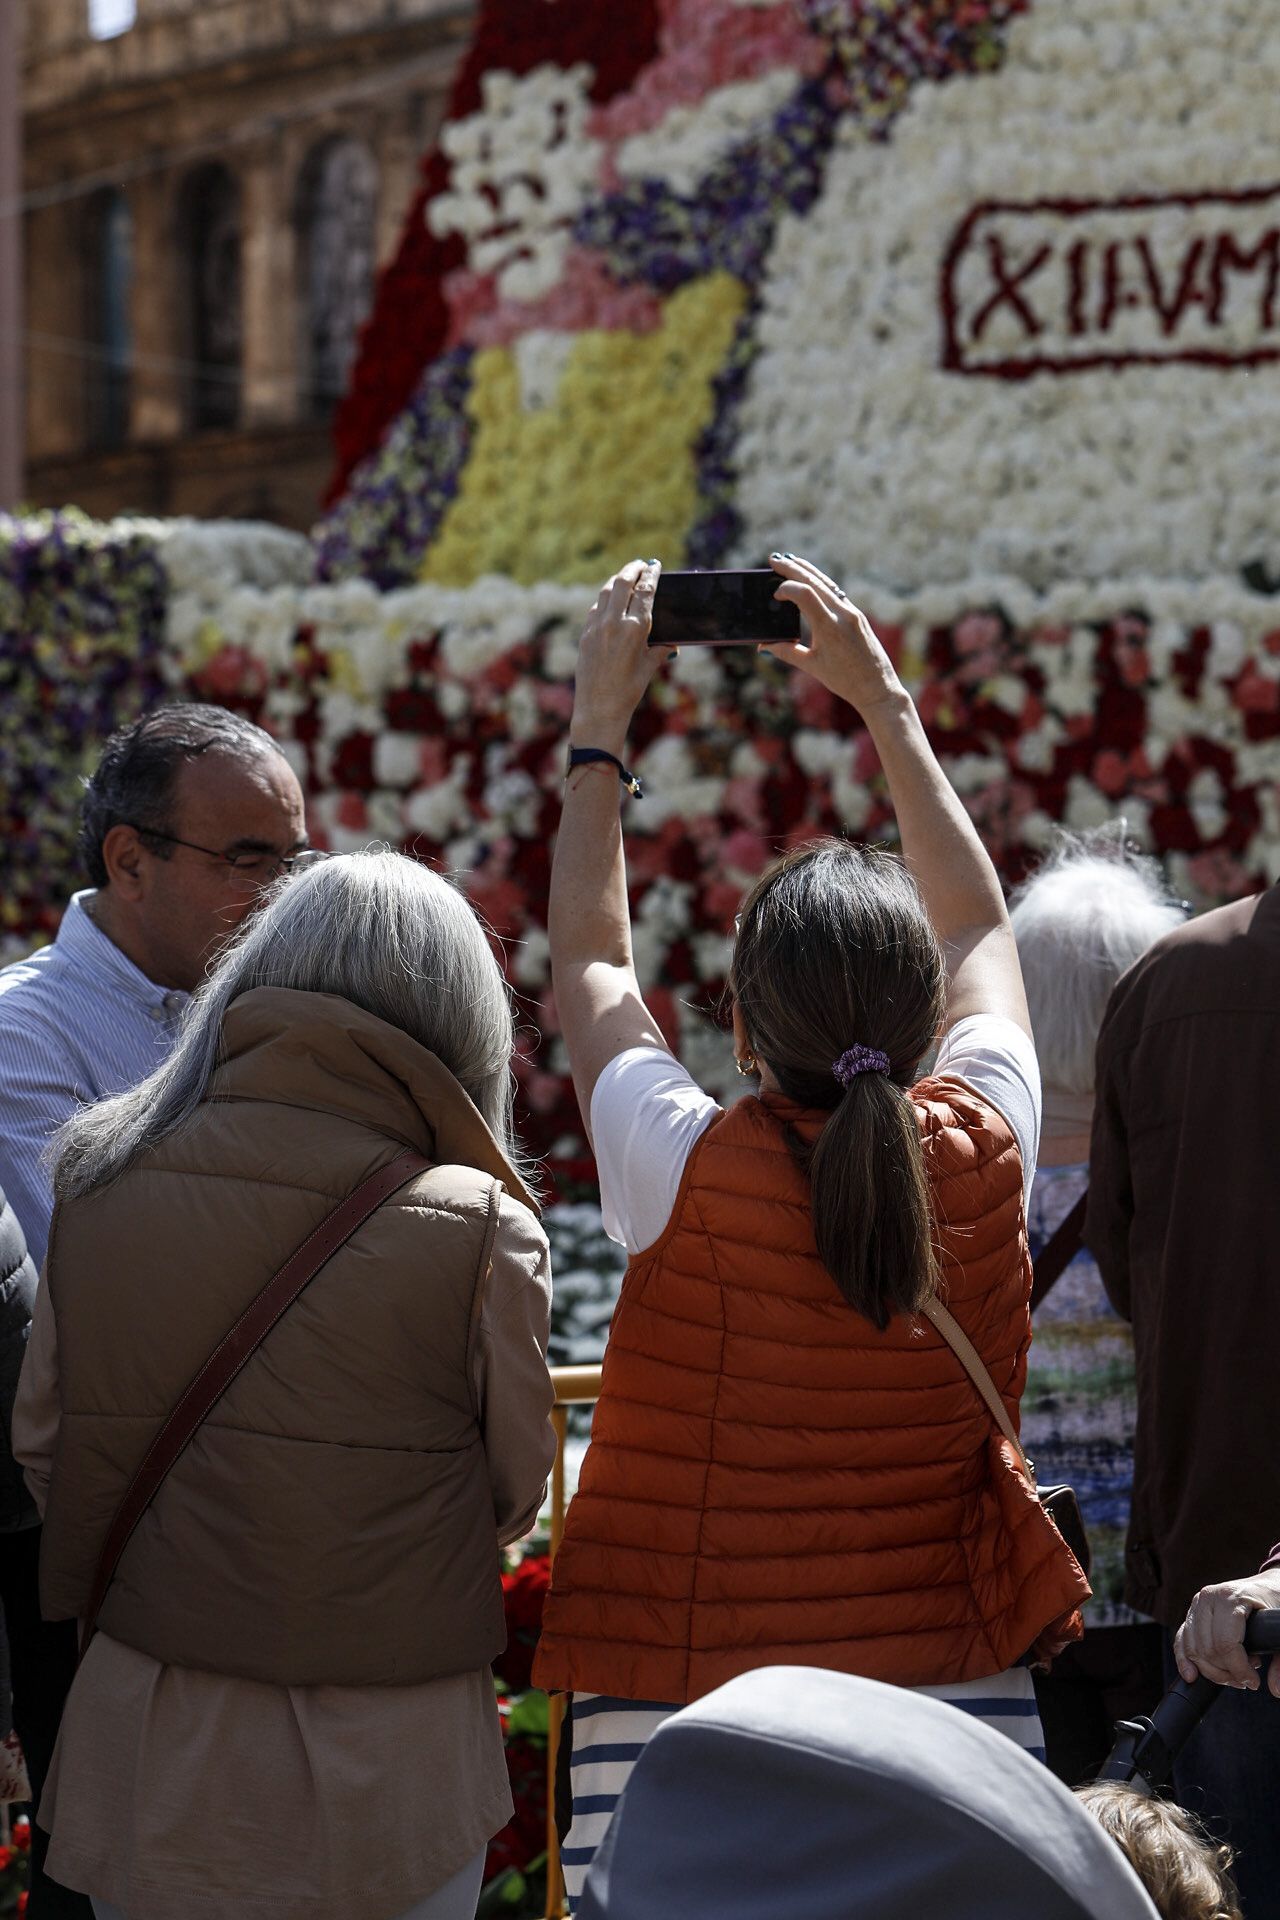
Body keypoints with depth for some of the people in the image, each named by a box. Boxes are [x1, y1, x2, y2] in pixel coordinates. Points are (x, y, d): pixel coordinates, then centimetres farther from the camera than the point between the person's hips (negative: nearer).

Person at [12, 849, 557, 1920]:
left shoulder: (100, 1181, -8)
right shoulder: (480, 1233, -17)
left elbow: (41, 1445, 3)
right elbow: (511, 1497, -4)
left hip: (150, 1755, 3)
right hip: (386, 1776, -2)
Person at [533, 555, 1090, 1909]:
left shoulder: (691, 1175, -15)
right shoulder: (982, 1159, -7)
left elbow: (588, 964, 5)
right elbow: (982, 936, 13)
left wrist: (600, 724, 13)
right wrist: (884, 702, 20)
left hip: (684, 1710, -2)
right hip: (957, 1708, 3)